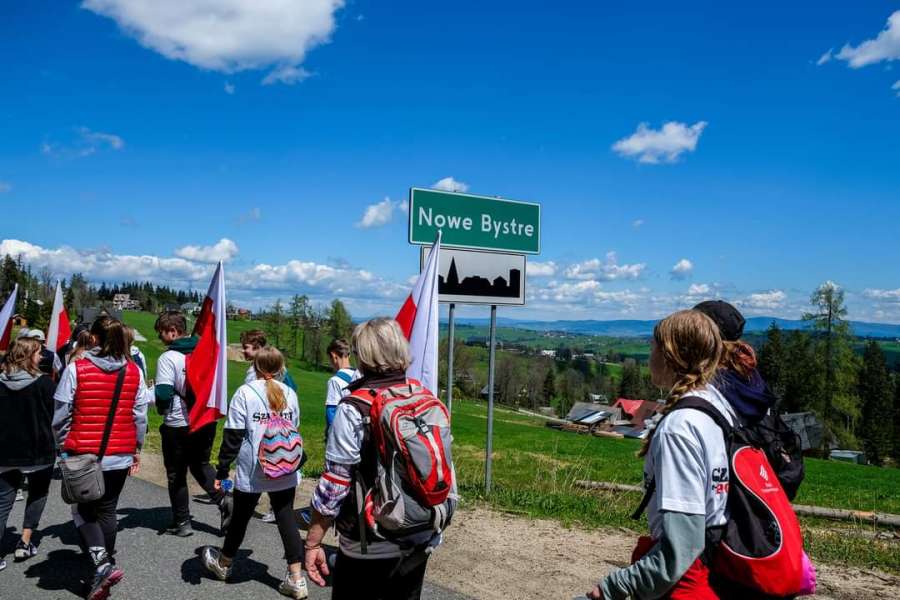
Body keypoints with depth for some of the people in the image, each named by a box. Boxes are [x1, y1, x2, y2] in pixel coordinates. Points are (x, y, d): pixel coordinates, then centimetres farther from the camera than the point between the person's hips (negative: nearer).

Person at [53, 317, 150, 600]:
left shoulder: (76, 369, -10)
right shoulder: (134, 371, -3)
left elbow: (61, 415, -6)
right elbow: (139, 416, 1)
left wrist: (63, 446, 10)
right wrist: (136, 450, 12)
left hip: (84, 455, -2)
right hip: (120, 456, 3)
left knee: (84, 510, 12)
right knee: (107, 510, 17)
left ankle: (102, 564, -5)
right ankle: (106, 564, 27)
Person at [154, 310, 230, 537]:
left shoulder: (168, 358, -15)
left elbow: (163, 395, -19)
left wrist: (162, 409, 2)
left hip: (178, 425, -5)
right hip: (207, 421, 5)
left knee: (176, 474, 12)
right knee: (200, 464, 24)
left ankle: (182, 522, 20)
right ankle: (223, 501, 5)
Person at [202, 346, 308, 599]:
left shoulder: (245, 393, -10)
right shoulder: (290, 394, 3)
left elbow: (233, 436, -11)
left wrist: (222, 469, -4)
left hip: (252, 472, -3)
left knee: (240, 518, 16)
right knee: (286, 519, 7)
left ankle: (223, 564, 40)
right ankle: (296, 578, 6)